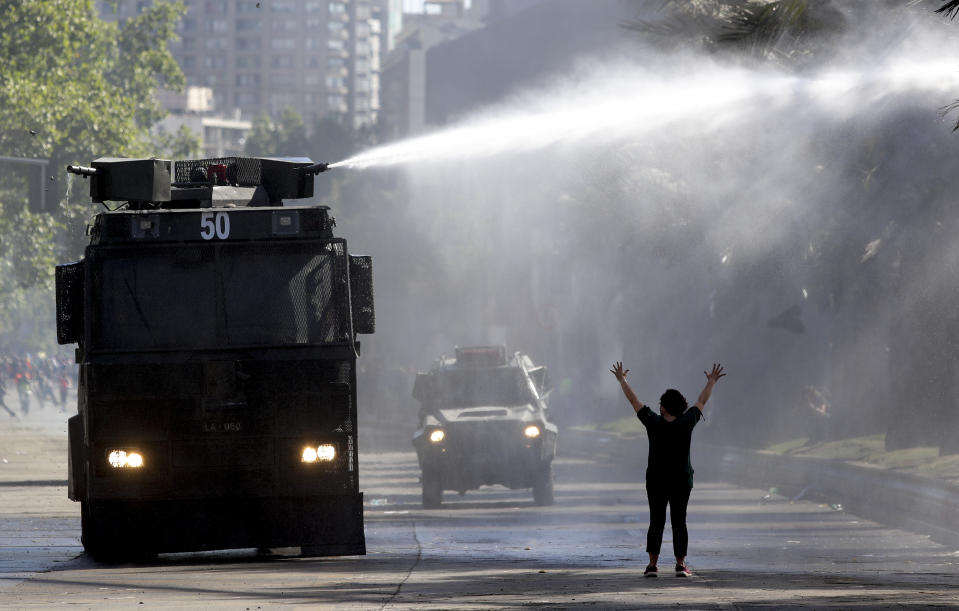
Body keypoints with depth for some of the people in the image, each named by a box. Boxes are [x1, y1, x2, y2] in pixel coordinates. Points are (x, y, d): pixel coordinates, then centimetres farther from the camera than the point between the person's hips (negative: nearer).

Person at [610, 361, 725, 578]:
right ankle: (680, 565, 0)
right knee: (679, 522, 4)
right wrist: (712, 382, 23)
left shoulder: (653, 423, -10)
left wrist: (622, 380, 13)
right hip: (682, 481, 0)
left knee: (656, 522, 4)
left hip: (656, 481, 0)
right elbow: (702, 401, 8)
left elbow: (633, 401, 1)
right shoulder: (687, 422, -7)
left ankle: (652, 565, -1)